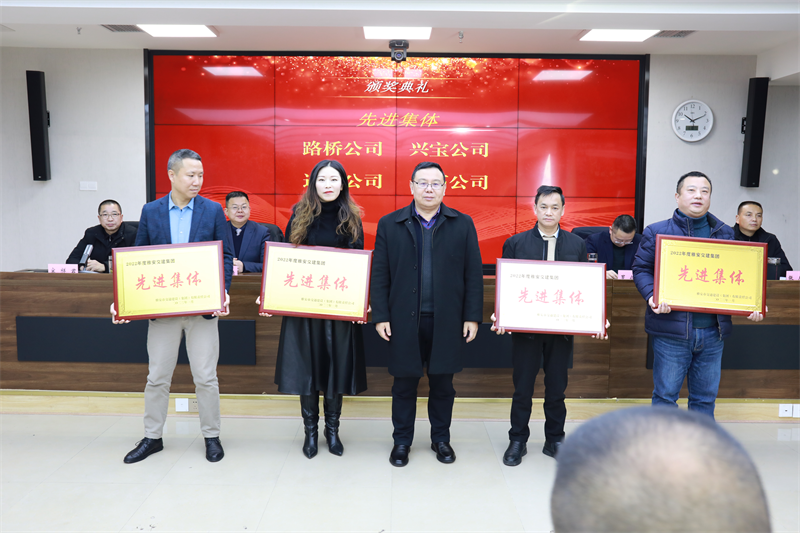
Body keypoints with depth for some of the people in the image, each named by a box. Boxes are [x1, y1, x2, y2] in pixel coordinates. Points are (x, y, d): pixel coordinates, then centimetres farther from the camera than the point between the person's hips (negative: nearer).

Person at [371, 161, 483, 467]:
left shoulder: (462, 224, 4)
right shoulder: (389, 224, 4)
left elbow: (473, 274, 3)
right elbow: (380, 275, 2)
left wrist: (472, 316, -2)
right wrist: (380, 316, -3)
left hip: (446, 321, 1)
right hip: (404, 320, 0)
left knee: (443, 384, 12)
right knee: (404, 384, 10)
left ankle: (441, 439, 30)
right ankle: (402, 441, 26)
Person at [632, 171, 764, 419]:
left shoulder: (725, 233, 11)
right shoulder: (657, 231, 1)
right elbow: (641, 268, 0)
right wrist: (652, 297, -18)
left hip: (713, 330, 4)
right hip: (671, 329, -3)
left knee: (706, 398, 14)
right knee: (665, 395, 4)